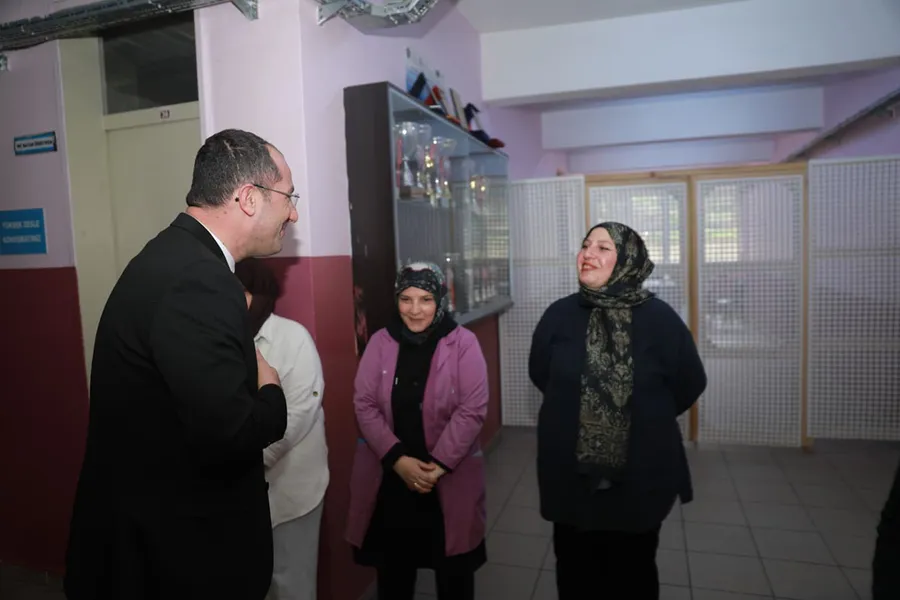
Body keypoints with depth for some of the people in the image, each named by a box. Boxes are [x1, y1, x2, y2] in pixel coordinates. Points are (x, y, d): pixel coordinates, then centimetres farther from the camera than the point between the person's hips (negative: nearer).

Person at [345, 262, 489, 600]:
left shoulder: (463, 343, -7)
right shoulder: (380, 342, 0)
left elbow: (472, 410, -11)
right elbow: (364, 405, -4)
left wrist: (439, 465, -16)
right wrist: (397, 459, -14)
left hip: (450, 478, -1)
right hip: (390, 477, 2)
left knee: (453, 573, 14)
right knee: (392, 570, 16)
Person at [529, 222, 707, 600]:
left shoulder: (659, 319, -12)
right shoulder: (559, 315, -7)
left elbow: (690, 384, -1)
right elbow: (540, 374, 7)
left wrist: (648, 417, 6)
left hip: (639, 477, -1)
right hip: (570, 475, 1)